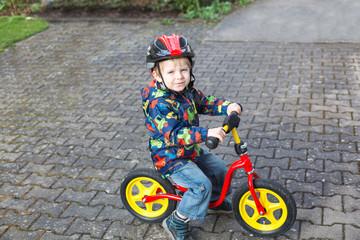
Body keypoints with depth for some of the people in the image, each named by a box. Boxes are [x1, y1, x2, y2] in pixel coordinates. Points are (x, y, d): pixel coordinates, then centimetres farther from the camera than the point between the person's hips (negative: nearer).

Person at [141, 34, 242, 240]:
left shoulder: (187, 90, -3)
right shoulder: (159, 104, -30)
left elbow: (204, 102, 6)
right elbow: (173, 134, -38)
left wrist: (227, 107, -13)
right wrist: (206, 133, -47)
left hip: (191, 150, 9)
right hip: (171, 158, -9)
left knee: (218, 166, 15)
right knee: (201, 185, -20)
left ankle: (214, 199, 44)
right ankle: (177, 223, 0)